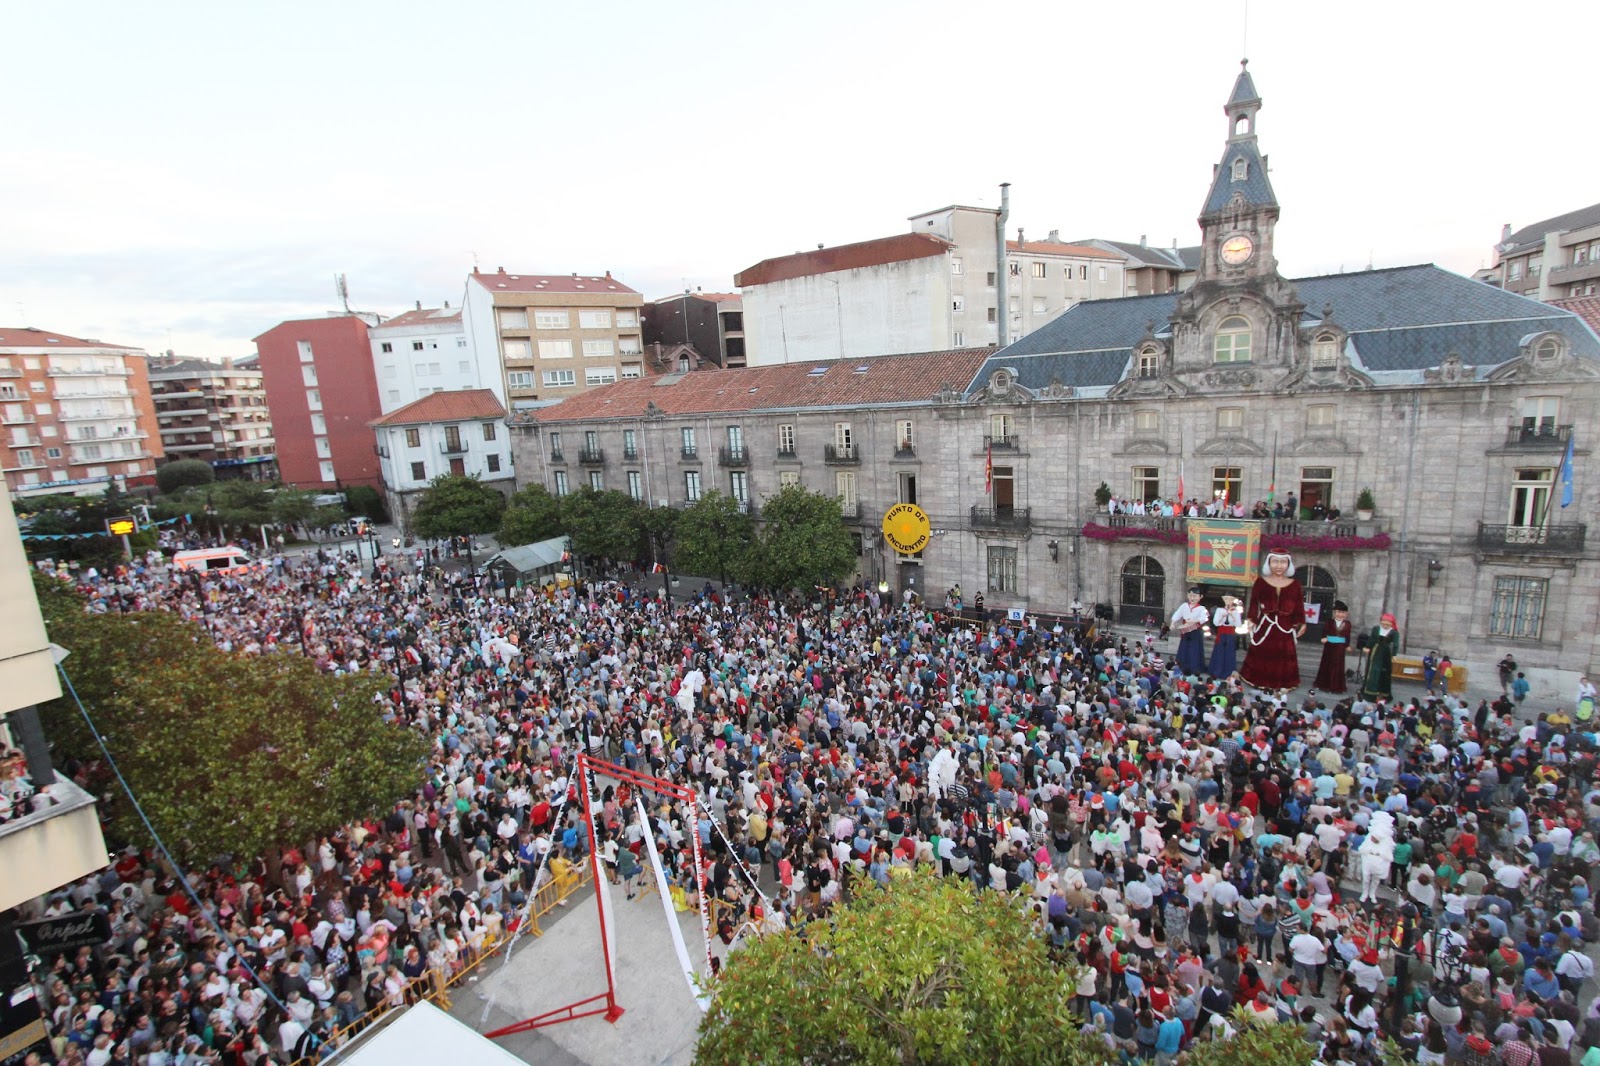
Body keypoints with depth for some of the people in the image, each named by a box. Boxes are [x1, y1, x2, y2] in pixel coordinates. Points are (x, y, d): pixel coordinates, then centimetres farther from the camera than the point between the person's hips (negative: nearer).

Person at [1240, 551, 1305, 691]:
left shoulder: (1295, 584, 2)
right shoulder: (1261, 582, -2)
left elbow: (1299, 606, 6)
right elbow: (1254, 603, 0)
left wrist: (1301, 623, 3)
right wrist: (1251, 620, -3)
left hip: (1285, 627, 1)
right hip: (1265, 625, -1)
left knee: (1283, 657, 6)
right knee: (1261, 655, 8)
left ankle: (1282, 683, 18)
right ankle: (1259, 681, 19)